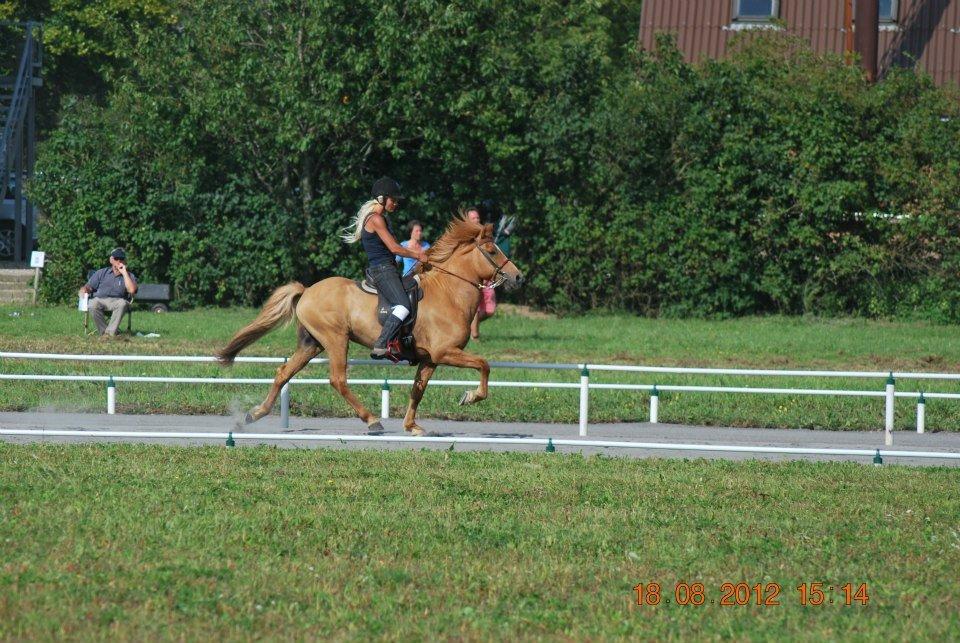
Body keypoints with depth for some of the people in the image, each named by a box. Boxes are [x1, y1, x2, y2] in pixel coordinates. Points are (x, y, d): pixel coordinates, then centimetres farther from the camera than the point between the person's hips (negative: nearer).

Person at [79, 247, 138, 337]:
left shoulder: (129, 276, 15)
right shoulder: (102, 273, 21)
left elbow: (132, 290, -5)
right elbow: (89, 286, 17)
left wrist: (124, 273, -2)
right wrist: (84, 290, -8)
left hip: (117, 300, -1)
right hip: (100, 299, 1)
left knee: (122, 303, -38)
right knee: (93, 304, -35)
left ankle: (110, 332, -39)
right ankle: (103, 332, -28)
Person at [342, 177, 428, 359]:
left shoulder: (381, 218, 18)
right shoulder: (376, 219, -13)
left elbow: (392, 247, 22)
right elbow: (394, 248, -16)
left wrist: (415, 252, 12)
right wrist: (417, 255, -4)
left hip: (387, 269, 11)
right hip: (381, 270, -11)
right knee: (403, 306, -25)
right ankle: (380, 347, -30)